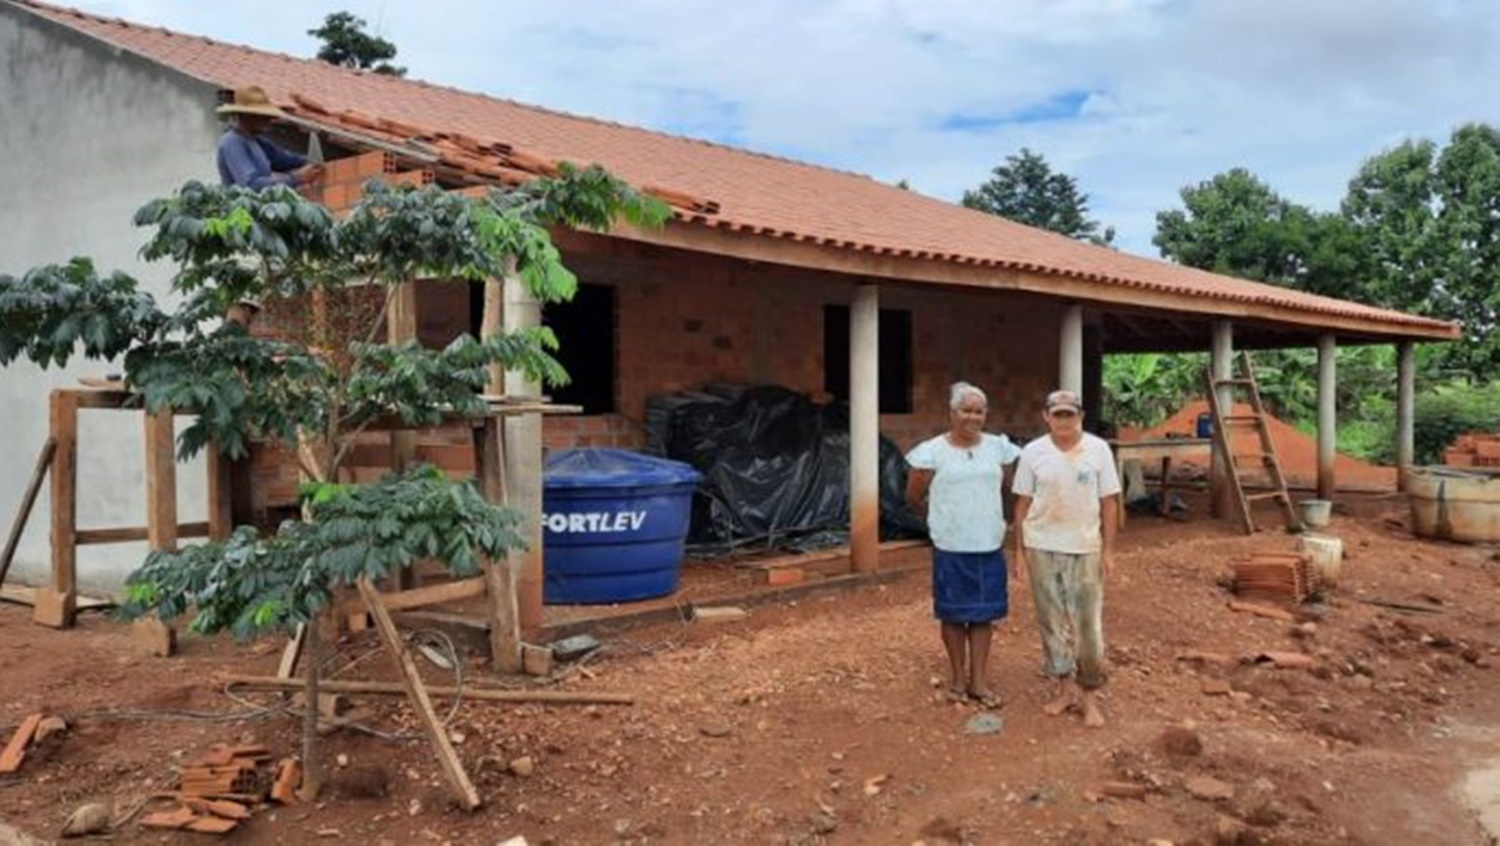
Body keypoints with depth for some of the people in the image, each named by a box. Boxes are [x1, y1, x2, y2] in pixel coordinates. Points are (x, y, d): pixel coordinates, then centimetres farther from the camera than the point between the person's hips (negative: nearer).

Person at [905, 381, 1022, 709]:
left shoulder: (998, 447, 2)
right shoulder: (933, 451, -7)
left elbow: (1007, 489, 12)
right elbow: (914, 497, 1)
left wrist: (985, 515, 7)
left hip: (989, 545, 3)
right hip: (951, 547, -3)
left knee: (984, 613, 8)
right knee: (953, 613, 8)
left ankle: (979, 680, 18)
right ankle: (957, 677, 22)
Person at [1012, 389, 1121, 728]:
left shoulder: (1098, 450, -4)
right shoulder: (1032, 452, -3)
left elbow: (1108, 503, 0)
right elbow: (1023, 504, 1)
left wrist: (1108, 550, -2)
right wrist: (1019, 551, 0)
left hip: (1084, 549, -1)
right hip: (1042, 548, 1)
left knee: (1088, 624, 2)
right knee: (1052, 622, 10)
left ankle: (1090, 696, 14)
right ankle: (1064, 688, 23)